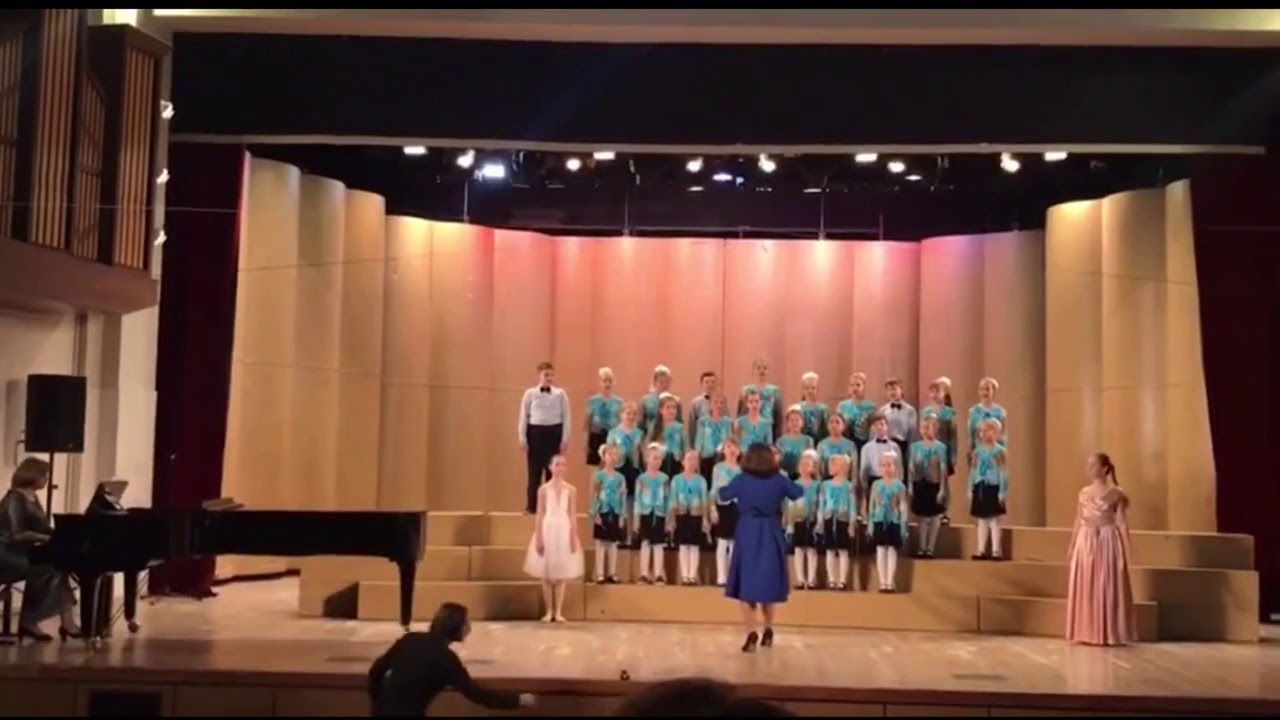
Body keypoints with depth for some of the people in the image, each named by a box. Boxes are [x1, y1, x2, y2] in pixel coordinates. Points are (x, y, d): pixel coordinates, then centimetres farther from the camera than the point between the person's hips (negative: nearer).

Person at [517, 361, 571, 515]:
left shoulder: (560, 394, 1)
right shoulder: (530, 393, 2)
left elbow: (565, 417, 1)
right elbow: (524, 417, 4)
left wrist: (565, 439, -3)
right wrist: (522, 438, 0)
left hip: (554, 432, 0)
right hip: (535, 432, 0)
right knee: (534, 470, 3)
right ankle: (531, 506, 10)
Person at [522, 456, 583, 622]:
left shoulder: (570, 489, 2)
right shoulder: (543, 489, 0)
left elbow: (572, 515, 2)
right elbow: (539, 515, 0)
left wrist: (574, 537, -3)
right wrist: (538, 537, -6)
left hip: (564, 531, 1)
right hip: (548, 530, 0)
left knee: (561, 574, 4)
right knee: (547, 574, 3)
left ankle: (558, 612, 10)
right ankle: (549, 611, 11)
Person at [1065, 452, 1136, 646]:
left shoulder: (1115, 493, -3)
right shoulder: (1083, 492, 10)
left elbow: (1121, 522, -5)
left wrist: (1126, 548, -11)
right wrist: (1071, 546, 11)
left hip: (1107, 541, -5)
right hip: (1085, 542, 5)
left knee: (1106, 588, -2)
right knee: (1084, 588, 5)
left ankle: (1107, 634, 5)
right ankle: (1086, 633, 12)